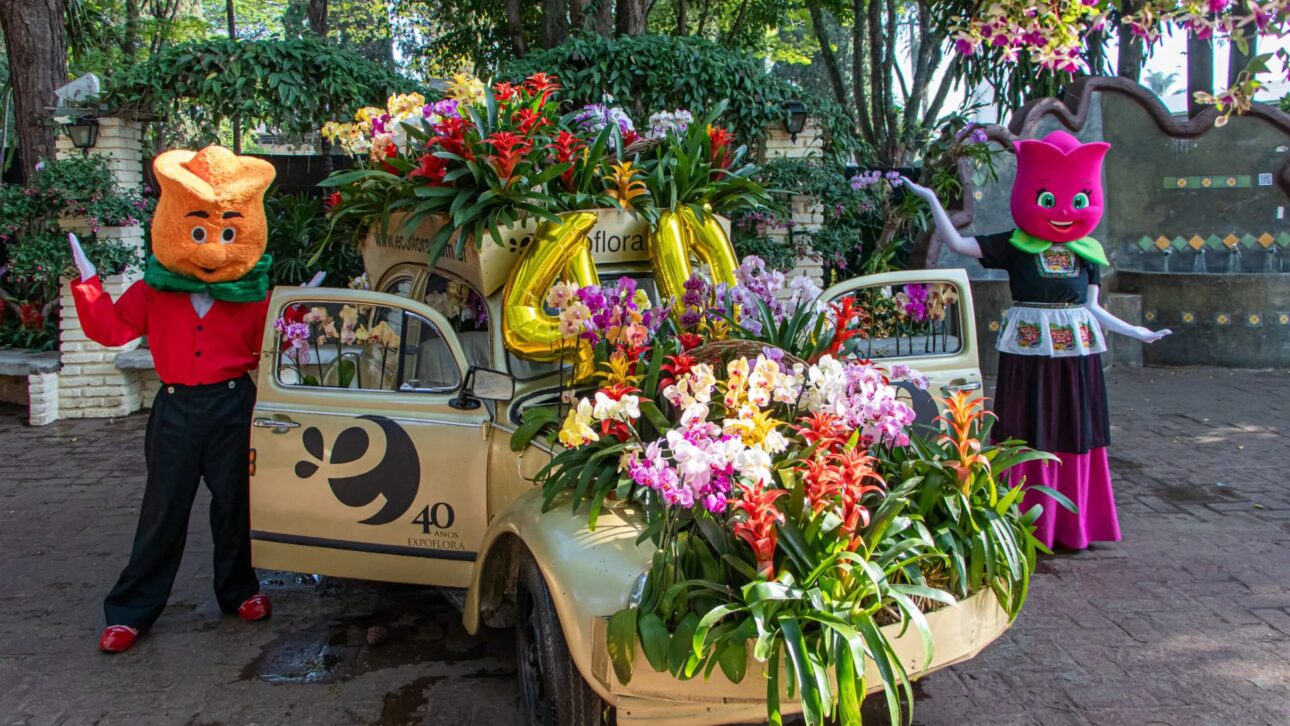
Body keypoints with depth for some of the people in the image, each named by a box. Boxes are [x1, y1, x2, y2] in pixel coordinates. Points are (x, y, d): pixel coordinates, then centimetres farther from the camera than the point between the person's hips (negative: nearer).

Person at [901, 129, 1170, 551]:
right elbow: (957, 243, -10)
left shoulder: (1088, 252, 9)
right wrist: (932, 201, -13)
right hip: (1028, 351, -3)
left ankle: (1072, 525, 21)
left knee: (1074, 438, 9)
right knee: (1029, 437, 2)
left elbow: (1092, 309, 12)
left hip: (1077, 352, 4)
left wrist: (1137, 333, 12)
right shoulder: (1014, 246, -2)